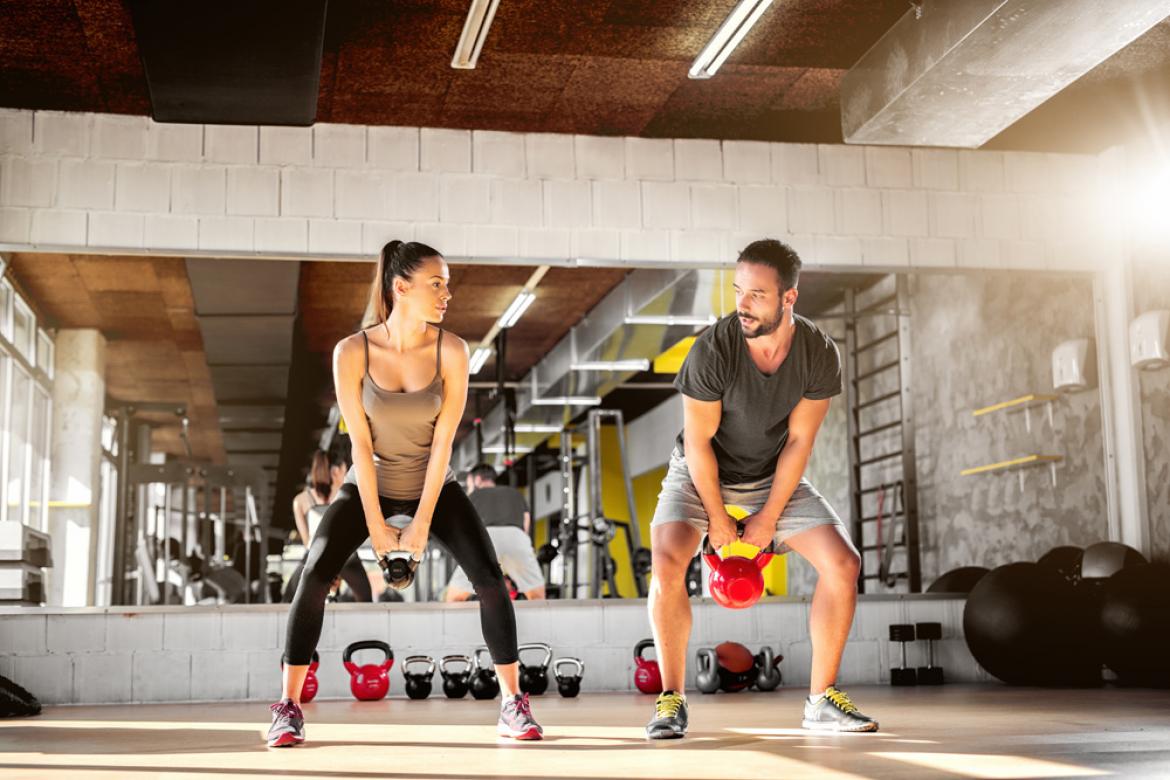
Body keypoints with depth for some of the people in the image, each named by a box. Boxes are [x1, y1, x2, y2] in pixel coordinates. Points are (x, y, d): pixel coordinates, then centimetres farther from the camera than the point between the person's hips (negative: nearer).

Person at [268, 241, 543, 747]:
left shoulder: (450, 352, -17)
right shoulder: (352, 353, -19)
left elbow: (442, 443, -16)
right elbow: (360, 443, -17)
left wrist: (421, 525, -17)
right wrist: (376, 526, -16)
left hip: (433, 484, 1)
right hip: (369, 483, 0)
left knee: (489, 578, -13)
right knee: (315, 577, -16)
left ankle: (513, 705, 1)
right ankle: (288, 708, -3)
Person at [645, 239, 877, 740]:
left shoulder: (819, 354, -18)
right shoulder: (712, 350, -27)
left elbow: (799, 441, -11)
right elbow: (698, 442, -19)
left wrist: (768, 518, -11)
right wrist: (717, 519, -14)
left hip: (774, 477, 3)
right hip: (700, 474, -3)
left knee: (843, 564, -10)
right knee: (666, 563, -27)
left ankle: (821, 699, 4)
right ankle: (671, 700, -12)